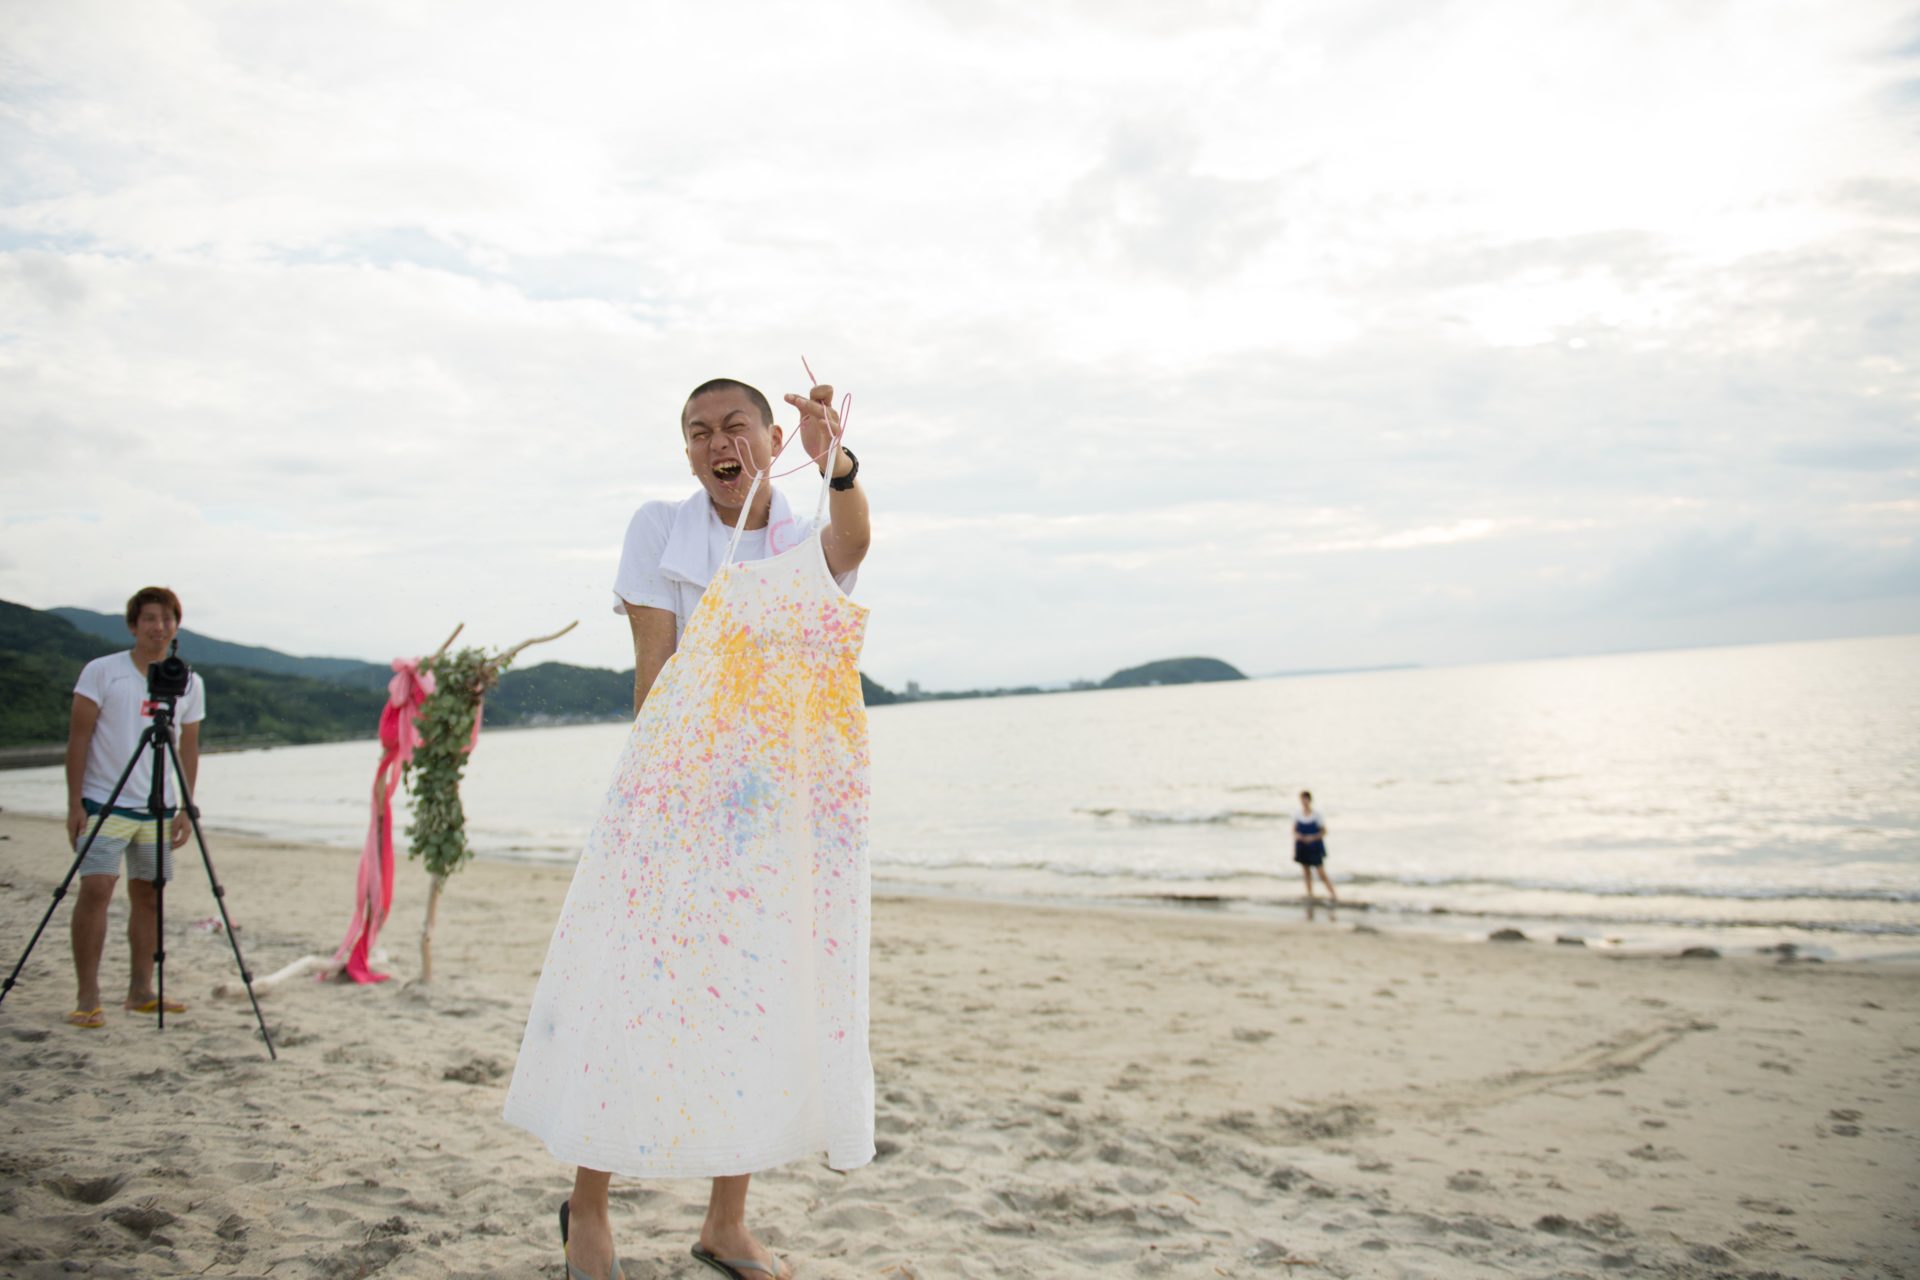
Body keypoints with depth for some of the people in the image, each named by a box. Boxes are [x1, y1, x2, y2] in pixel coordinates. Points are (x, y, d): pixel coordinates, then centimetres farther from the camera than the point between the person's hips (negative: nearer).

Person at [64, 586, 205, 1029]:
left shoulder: (189, 683, 7)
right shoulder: (101, 672, -3)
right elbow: (78, 738, -4)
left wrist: (185, 809, 7)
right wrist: (74, 804, -9)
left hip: (158, 809, 4)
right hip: (104, 804, -4)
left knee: (148, 894, 7)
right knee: (95, 889, -11)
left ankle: (141, 990, 16)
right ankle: (88, 997, -5)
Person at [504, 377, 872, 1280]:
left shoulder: (809, 539, 6)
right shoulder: (659, 529, 3)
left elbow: (852, 541, -20)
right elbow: (652, 668, -3)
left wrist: (836, 463, -41)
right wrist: (655, 779, -13)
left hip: (784, 796, 2)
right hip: (679, 781, -2)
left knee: (761, 1001, 5)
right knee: (638, 985, -2)